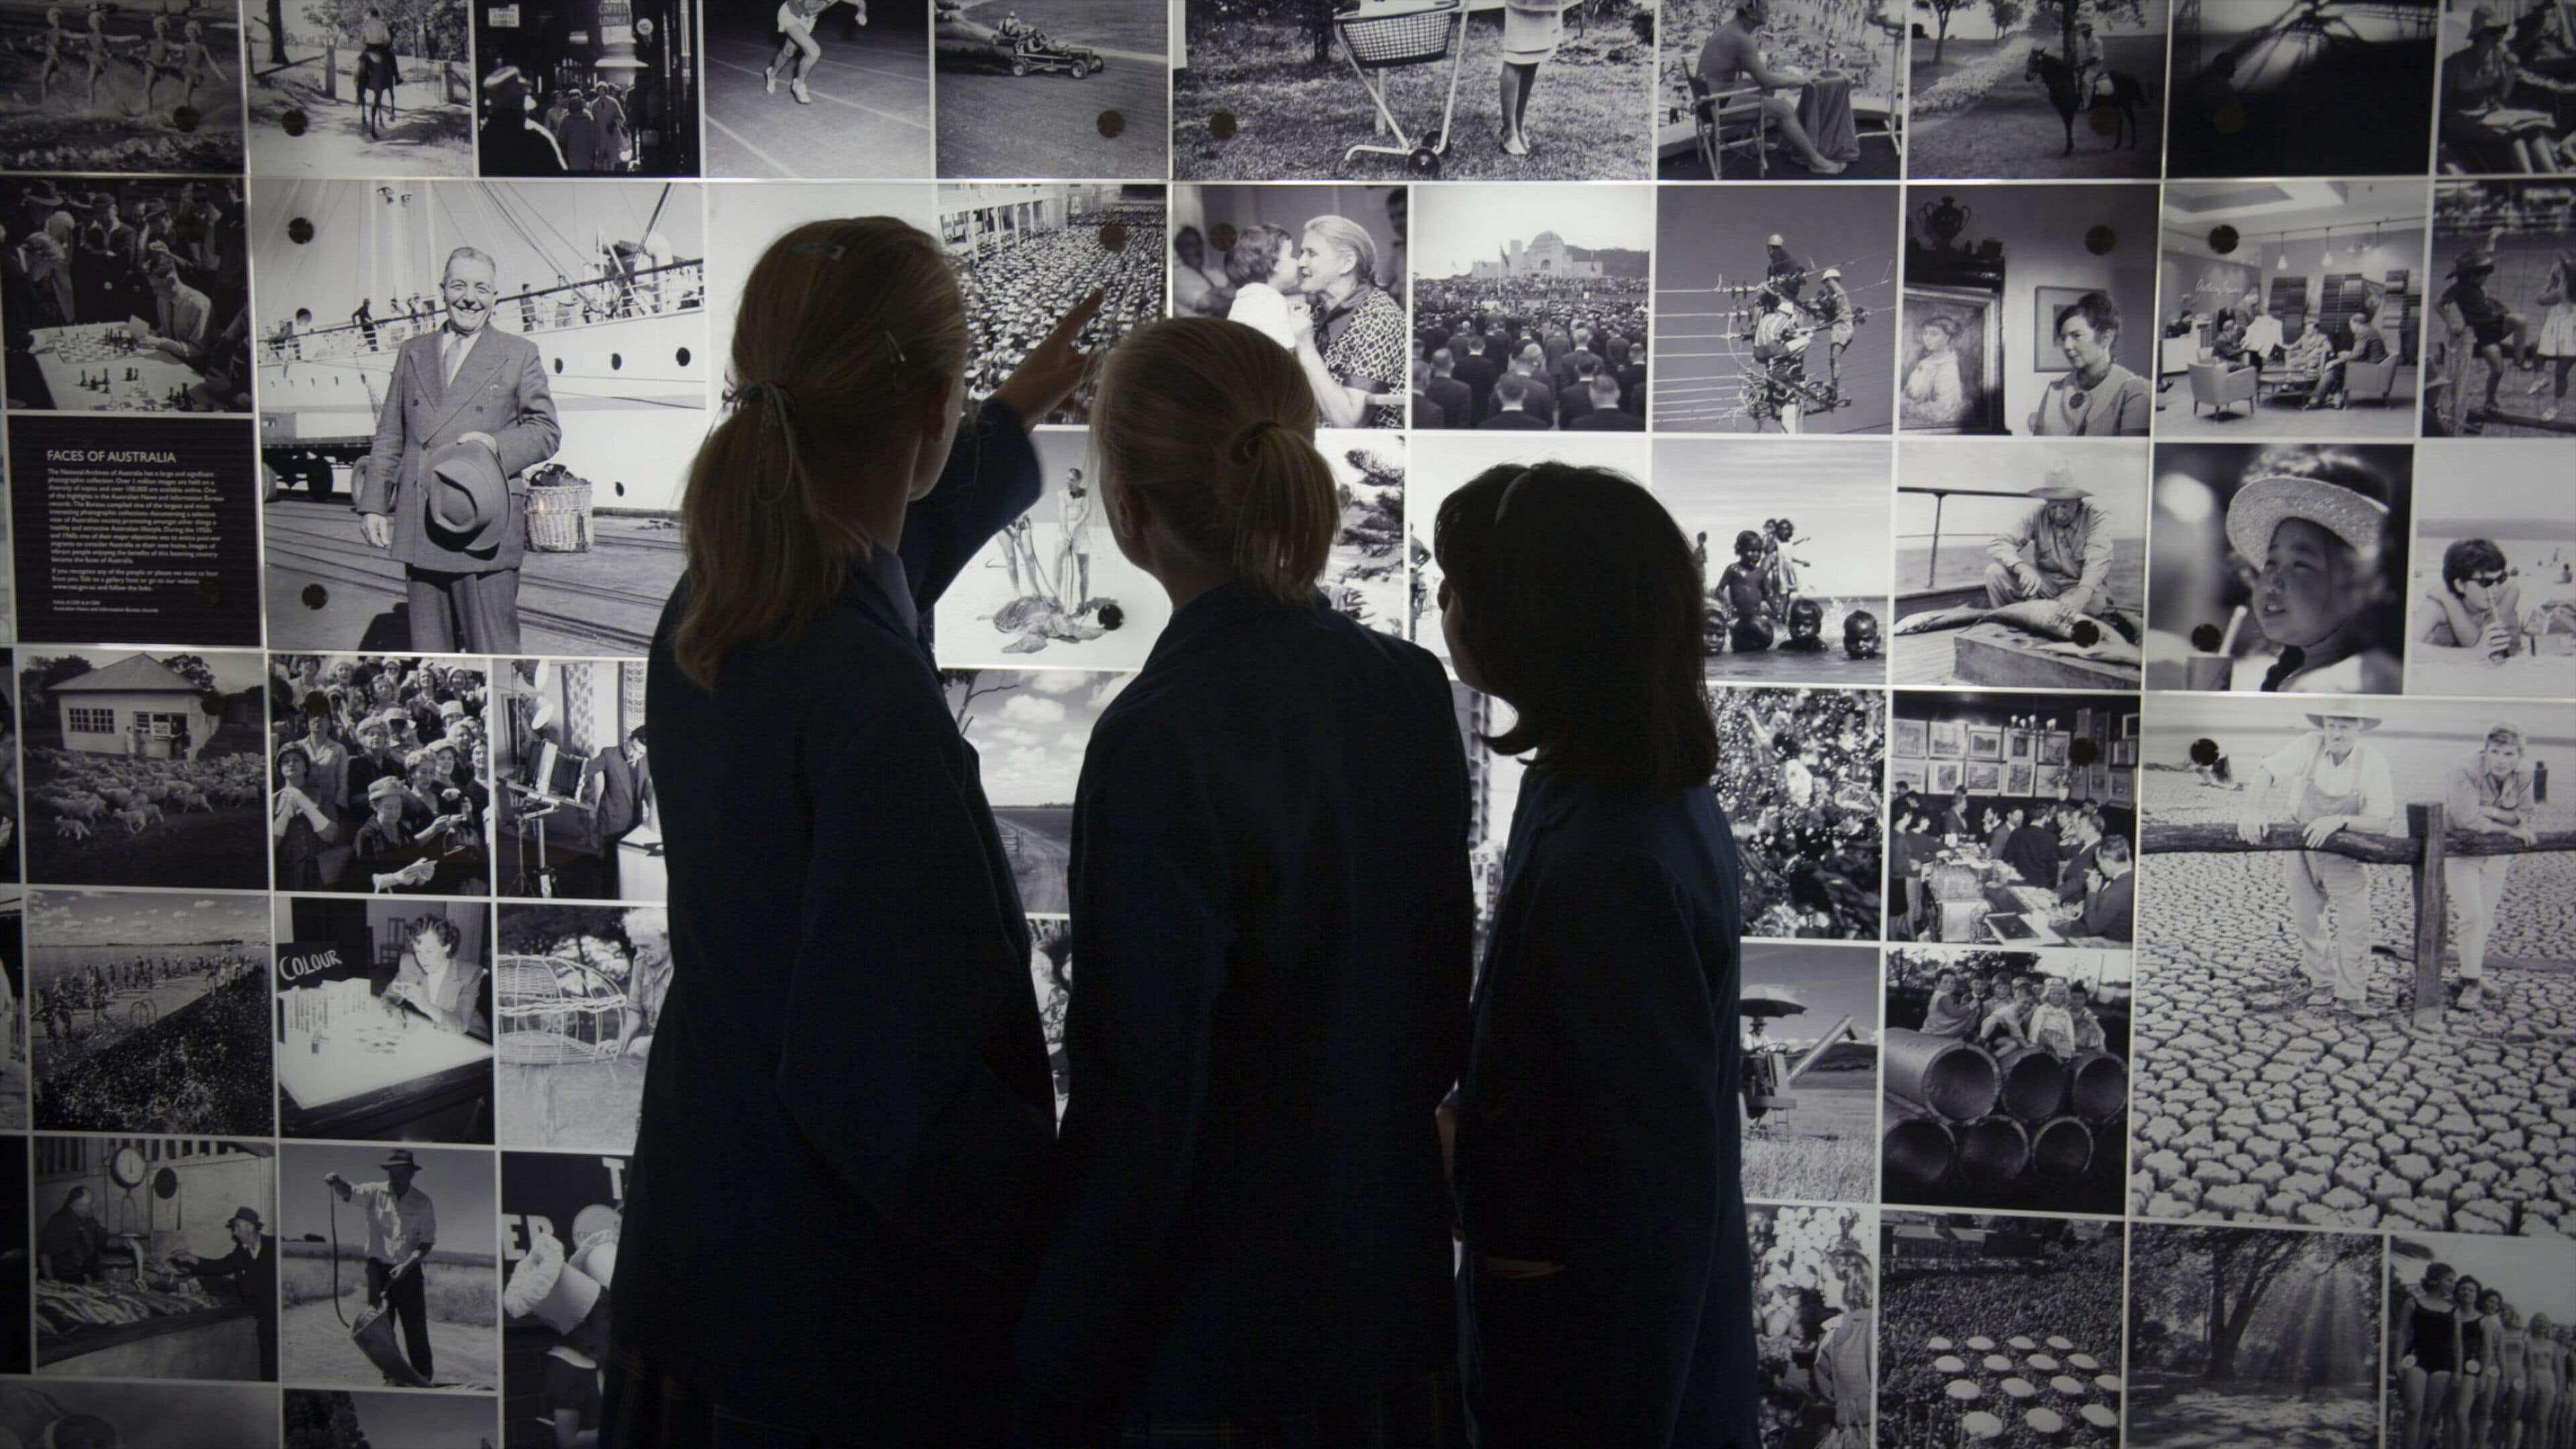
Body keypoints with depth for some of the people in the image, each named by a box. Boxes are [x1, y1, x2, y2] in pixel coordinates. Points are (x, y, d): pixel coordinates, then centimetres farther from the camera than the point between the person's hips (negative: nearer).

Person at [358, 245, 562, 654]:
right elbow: (389, 436, 17)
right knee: (429, 648, 9)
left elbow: (546, 431, 5)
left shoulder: (519, 354, 6)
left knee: (492, 652, -5)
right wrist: (373, 504, 10)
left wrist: (498, 445, -14)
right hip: (418, 531, 4)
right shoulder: (413, 352, 16)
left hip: (485, 535, -4)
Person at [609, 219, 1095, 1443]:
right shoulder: (876, 713, -29)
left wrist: (1012, 420, 37)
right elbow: (907, 1088, -28)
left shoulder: (707, 619, -2)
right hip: (846, 1315, -8)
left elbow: (859, 567, 22)